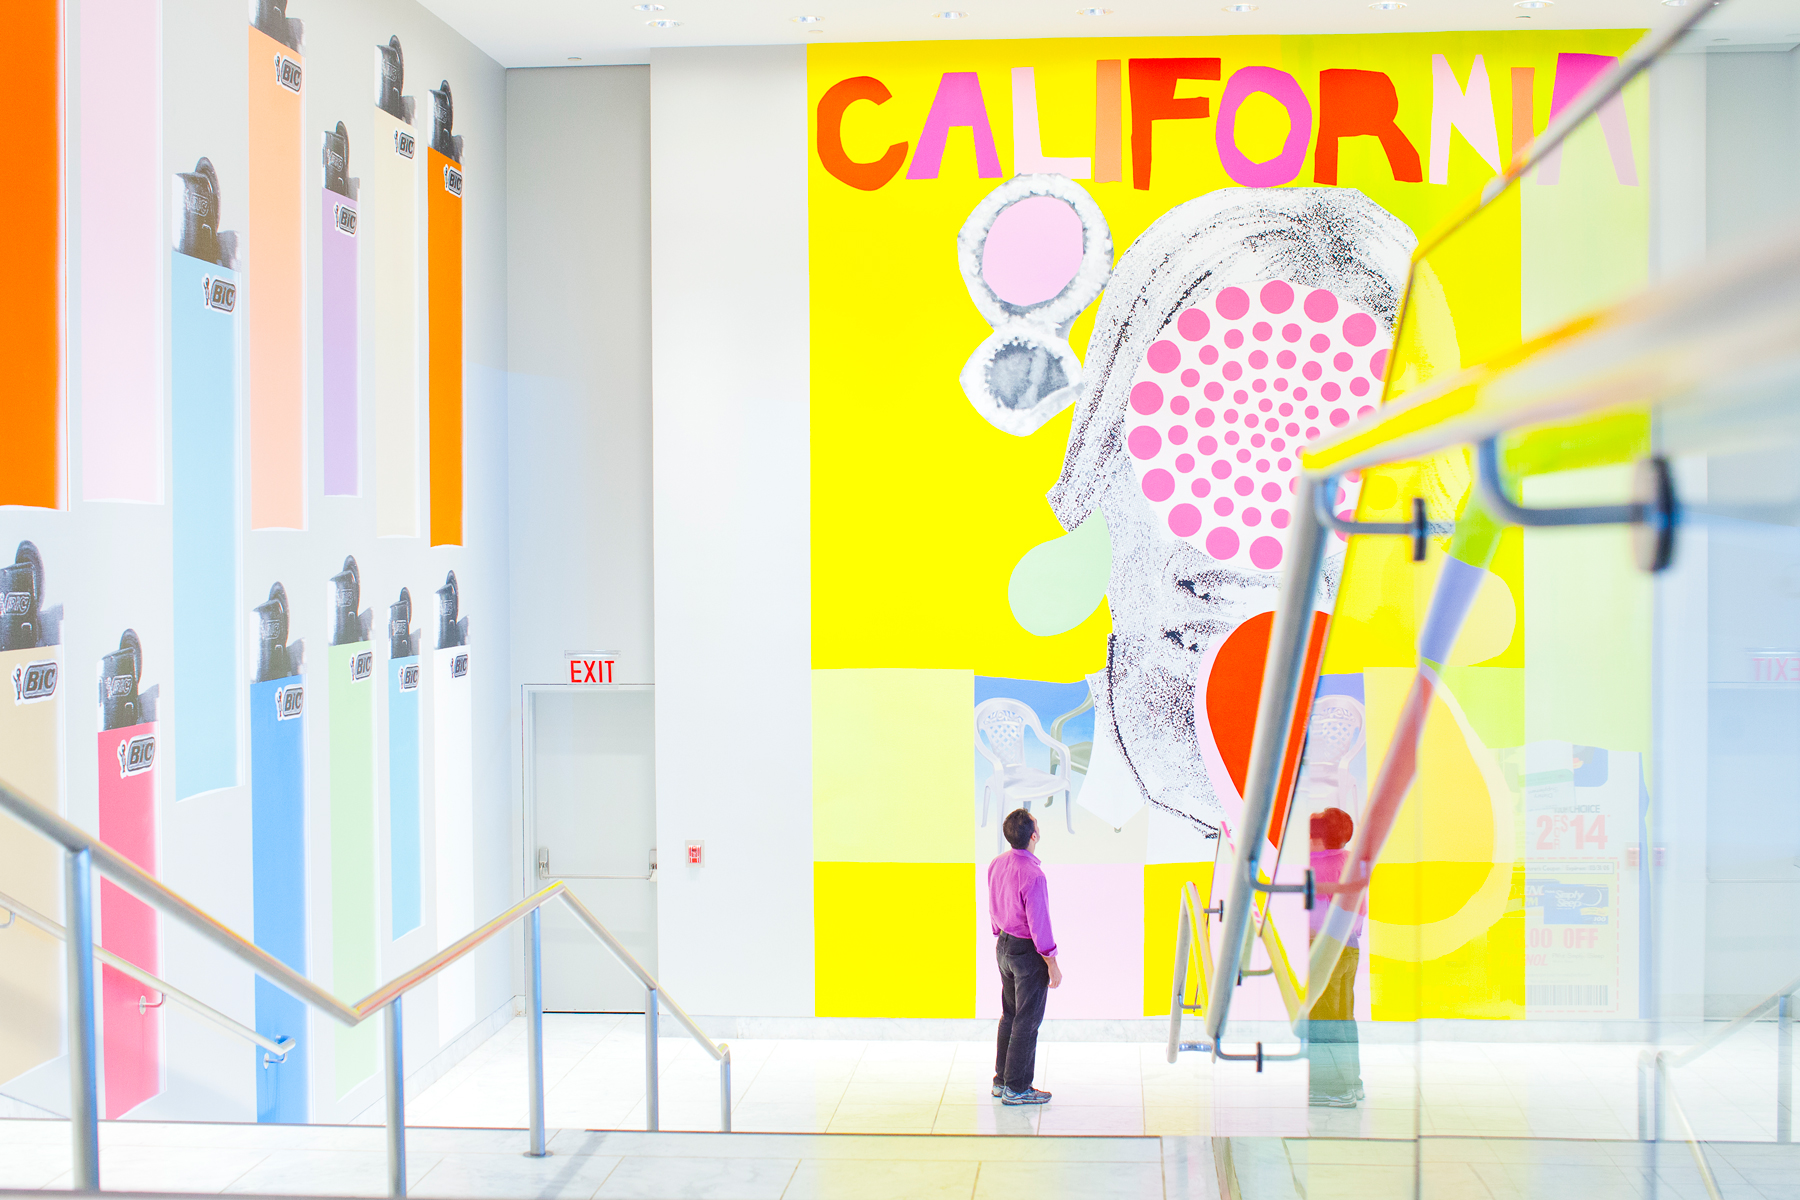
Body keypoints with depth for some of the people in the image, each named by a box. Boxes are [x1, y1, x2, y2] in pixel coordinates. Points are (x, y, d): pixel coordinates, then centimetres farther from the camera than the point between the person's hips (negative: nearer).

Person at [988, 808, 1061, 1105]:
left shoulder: (996, 865, -1)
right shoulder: (1032, 875, -26)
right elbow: (1039, 924, -22)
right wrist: (1053, 965, -13)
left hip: (1004, 946, 8)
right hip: (1028, 952, -8)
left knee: (1010, 1015, 19)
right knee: (1027, 1021, 4)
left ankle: (1001, 1080, 28)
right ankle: (1016, 1088, 11)